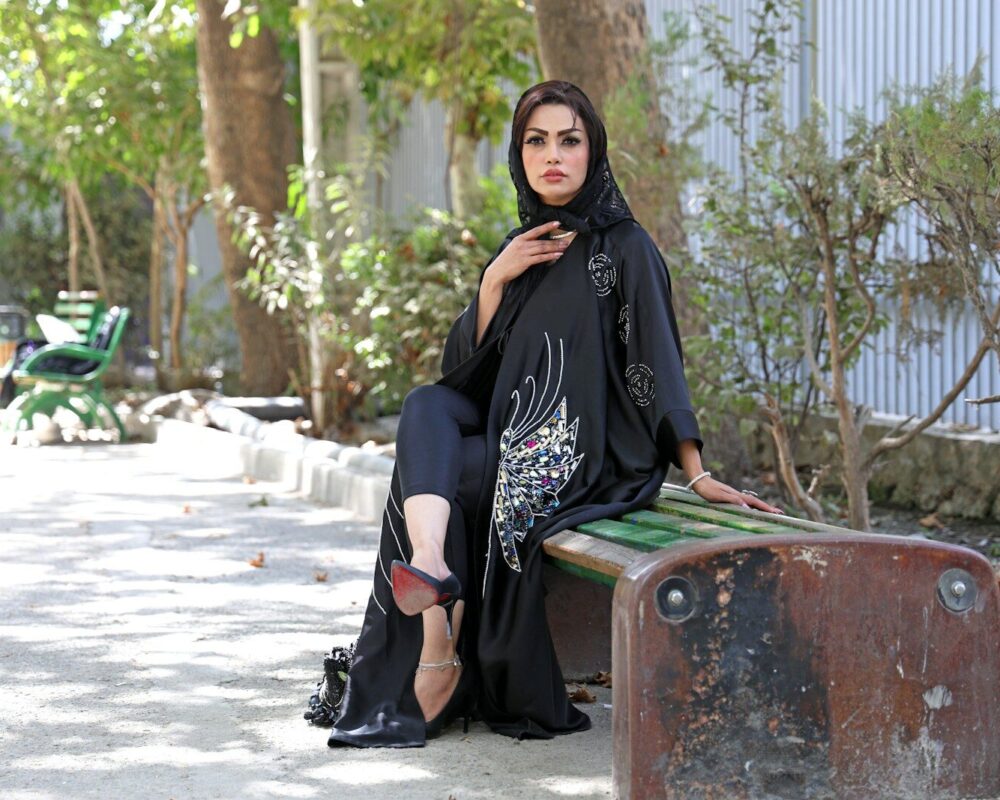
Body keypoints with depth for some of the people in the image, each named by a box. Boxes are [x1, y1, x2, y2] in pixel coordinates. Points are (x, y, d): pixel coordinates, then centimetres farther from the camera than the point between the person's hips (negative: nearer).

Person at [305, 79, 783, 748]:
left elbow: (658, 362, -12)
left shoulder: (624, 248, -6)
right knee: (426, 405, -20)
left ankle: (438, 668, -11)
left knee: (425, 479, -19)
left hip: (586, 458, -6)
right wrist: (494, 281, -6)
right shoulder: (523, 247, 13)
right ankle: (432, 567, -44)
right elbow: (472, 363, 9)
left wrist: (697, 473, -19)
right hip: (518, 436, 6)